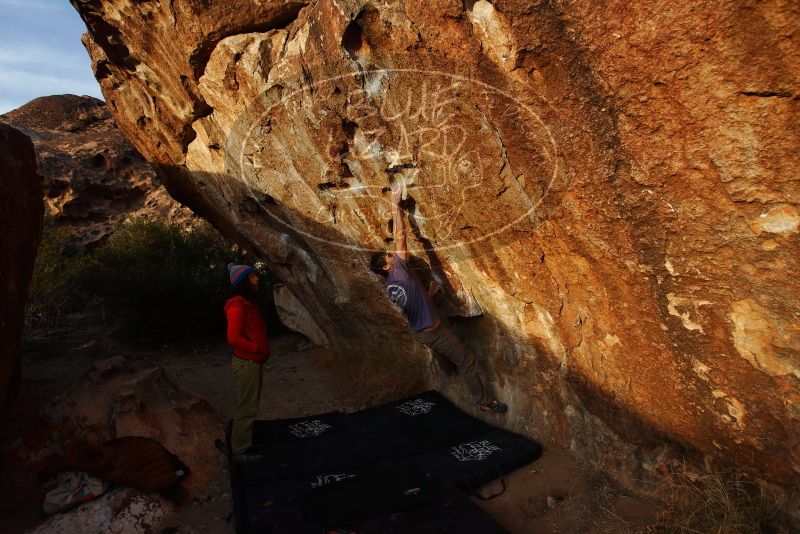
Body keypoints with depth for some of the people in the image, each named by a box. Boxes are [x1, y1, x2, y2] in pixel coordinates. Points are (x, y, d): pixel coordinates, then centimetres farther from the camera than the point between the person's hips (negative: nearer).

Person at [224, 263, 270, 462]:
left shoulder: (248, 303, 12)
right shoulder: (237, 305, -18)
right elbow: (233, 337, -24)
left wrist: (262, 349, 9)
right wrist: (257, 348, -16)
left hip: (253, 361, 10)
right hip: (246, 363, -10)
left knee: (249, 406, 18)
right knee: (246, 408, -1)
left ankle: (244, 443, 31)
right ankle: (240, 451, 9)